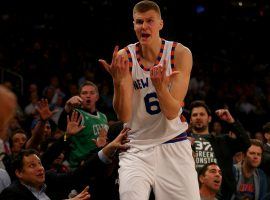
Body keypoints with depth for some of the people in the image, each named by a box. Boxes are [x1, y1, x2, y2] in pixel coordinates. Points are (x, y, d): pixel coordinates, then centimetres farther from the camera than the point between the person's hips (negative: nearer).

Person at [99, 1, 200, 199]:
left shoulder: (180, 53, -8)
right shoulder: (124, 57, -6)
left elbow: (172, 113, -13)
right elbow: (124, 116, -12)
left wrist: (160, 87, -33)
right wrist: (119, 82, -29)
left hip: (172, 144, 0)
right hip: (136, 147, 0)